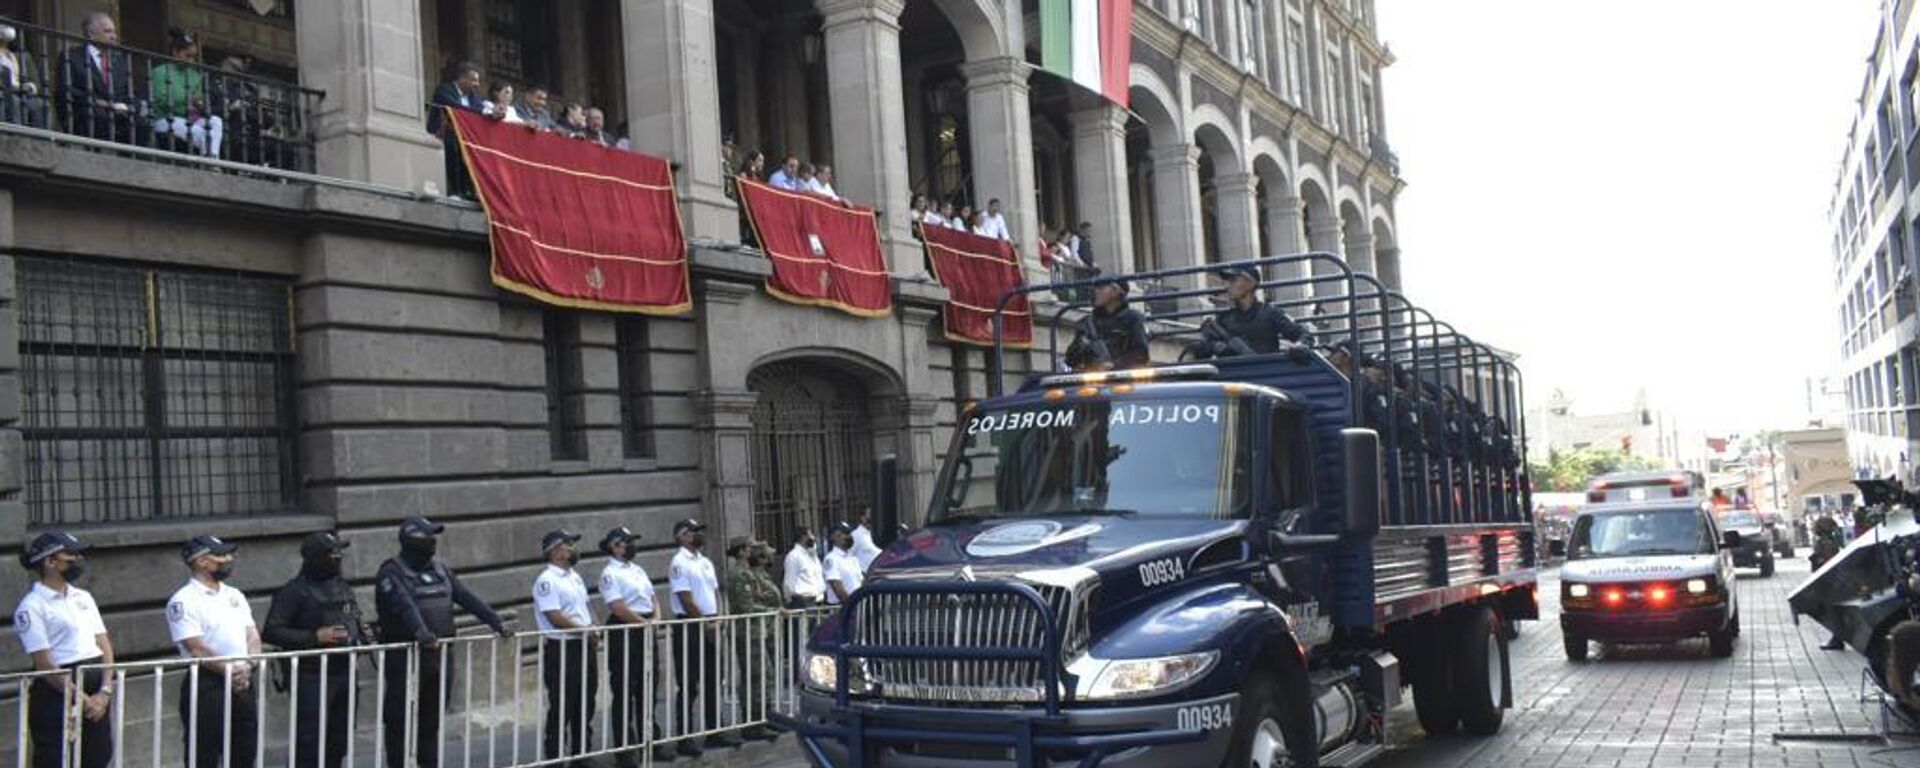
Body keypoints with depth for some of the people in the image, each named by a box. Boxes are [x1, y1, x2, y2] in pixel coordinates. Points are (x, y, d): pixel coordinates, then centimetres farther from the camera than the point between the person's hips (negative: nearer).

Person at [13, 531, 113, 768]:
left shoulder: (83, 597, 13)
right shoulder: (31, 607, -8)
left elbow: (104, 645, 10)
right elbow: (45, 664, -13)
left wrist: (104, 692, -4)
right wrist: (83, 699, -14)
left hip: (97, 694, 7)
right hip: (57, 694, -7)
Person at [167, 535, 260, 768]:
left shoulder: (234, 595, 14)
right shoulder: (183, 601, -9)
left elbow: (252, 636, 10)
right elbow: (197, 649, -16)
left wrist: (247, 667, -9)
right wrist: (231, 671, -12)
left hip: (243, 684, 7)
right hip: (206, 686, -7)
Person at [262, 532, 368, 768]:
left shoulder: (343, 586, 14)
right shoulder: (296, 591, -9)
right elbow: (271, 631, -15)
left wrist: (363, 634, 6)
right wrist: (315, 637, -20)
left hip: (344, 671, 7)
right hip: (313, 676, -7)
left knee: (338, 741, 13)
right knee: (309, 742, -7)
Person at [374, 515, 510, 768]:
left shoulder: (440, 568, 14)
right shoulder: (392, 572, -8)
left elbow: (466, 597, 10)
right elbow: (403, 605, -26)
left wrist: (495, 621, 1)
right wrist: (420, 631, -43)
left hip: (439, 654, 7)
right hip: (405, 655, -7)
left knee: (432, 719, 14)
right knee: (400, 719, -1)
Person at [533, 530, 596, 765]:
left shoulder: (575, 576, 15)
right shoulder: (547, 580, -13)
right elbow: (555, 617, -20)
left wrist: (593, 628, 0)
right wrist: (584, 629, -16)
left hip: (584, 646, 8)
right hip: (561, 649, -8)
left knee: (585, 704, 15)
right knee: (561, 708, -2)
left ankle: (582, 753, 26)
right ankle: (554, 756, 7)